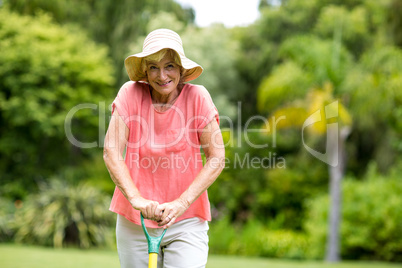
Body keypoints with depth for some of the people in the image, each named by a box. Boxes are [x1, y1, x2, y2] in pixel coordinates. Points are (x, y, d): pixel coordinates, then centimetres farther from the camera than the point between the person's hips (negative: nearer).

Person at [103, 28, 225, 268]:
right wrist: (136, 198, -24)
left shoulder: (197, 97, -8)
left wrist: (181, 204, -17)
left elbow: (217, 158, -8)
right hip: (134, 221, 1)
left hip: (187, 221, -1)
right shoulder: (131, 94, -6)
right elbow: (111, 152, -11)